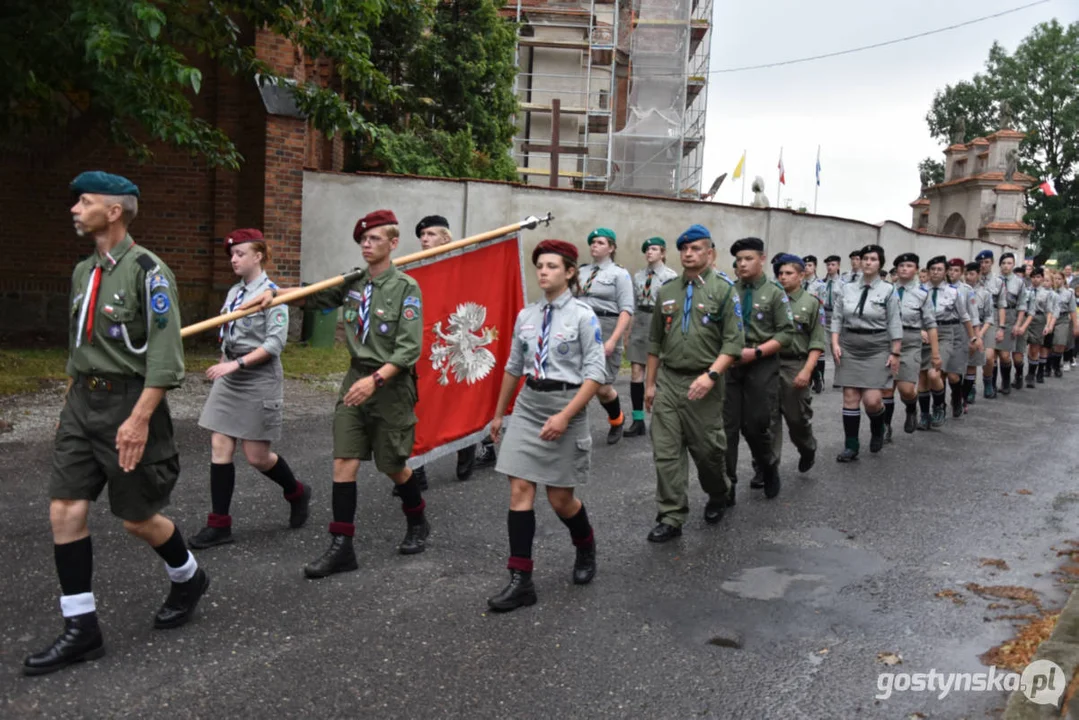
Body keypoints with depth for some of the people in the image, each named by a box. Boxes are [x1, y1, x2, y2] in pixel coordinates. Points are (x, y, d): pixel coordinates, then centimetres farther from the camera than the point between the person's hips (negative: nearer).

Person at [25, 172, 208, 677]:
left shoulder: (147, 271, -13)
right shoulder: (83, 271, 12)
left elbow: (165, 355, -19)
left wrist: (140, 418, -24)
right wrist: (73, 401, 18)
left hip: (128, 406, -7)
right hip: (81, 402, 7)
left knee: (138, 517, 3)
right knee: (65, 511, 0)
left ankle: (189, 578, 32)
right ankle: (81, 630, 9)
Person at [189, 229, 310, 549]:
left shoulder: (271, 293, -11)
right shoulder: (234, 292, 10)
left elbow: (276, 342, -18)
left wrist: (237, 363, -24)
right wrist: (222, 369, 14)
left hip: (259, 381, -7)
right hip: (229, 380, 7)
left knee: (257, 456, 0)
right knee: (220, 449, 1)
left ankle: (297, 493, 28)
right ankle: (219, 524, 8)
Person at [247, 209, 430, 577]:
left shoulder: (406, 288, -12)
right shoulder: (353, 282, 5)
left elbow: (408, 350, -18)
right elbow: (314, 295, 18)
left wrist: (375, 380, -27)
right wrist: (276, 294, 2)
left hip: (391, 384, -5)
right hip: (356, 378, 5)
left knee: (393, 466, 8)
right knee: (344, 462, -3)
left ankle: (418, 523, 36)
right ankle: (341, 547, 4)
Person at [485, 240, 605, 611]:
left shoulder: (583, 315, -9)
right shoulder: (526, 315, 7)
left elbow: (595, 373, -13)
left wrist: (565, 416, -21)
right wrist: (499, 413, 21)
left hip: (566, 405, -4)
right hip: (528, 405, 5)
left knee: (560, 498, 5)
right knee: (520, 490, -3)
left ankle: (586, 549, 36)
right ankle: (521, 580, 2)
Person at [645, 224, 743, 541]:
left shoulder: (723, 289, -4)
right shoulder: (666, 291, 9)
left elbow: (733, 341, -10)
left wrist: (710, 375, -21)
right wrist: (650, 383, 13)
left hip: (703, 383, -4)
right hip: (667, 381, 4)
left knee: (706, 449, 8)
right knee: (666, 452, 0)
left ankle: (720, 494, 37)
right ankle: (671, 518, 8)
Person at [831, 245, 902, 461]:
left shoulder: (888, 291, -3)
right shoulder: (847, 289, 5)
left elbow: (894, 325, -4)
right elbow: (837, 319, 7)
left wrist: (895, 353, -7)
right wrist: (835, 343, -5)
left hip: (877, 350, -3)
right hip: (849, 348, 3)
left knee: (872, 400, -9)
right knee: (850, 398, 2)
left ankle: (877, 429, 24)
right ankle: (851, 446, 10)